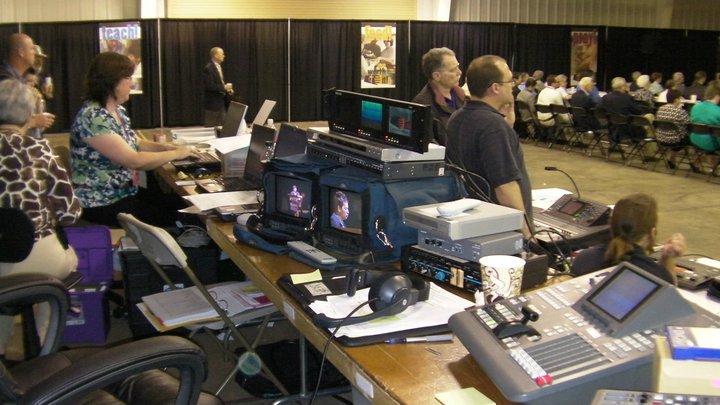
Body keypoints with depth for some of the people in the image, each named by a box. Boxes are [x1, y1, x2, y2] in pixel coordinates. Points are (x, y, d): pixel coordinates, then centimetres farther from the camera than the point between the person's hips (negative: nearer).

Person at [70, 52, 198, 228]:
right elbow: (134, 160, -26)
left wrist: (168, 147, -2)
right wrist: (176, 154, -15)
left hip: (126, 192, 8)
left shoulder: (118, 111, 5)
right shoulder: (92, 117, -24)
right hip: (102, 204, -8)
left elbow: (135, 144, 16)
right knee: (172, 219, -11)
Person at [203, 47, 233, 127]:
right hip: (212, 102, -9)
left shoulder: (218, 67, 13)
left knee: (221, 126, 10)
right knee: (211, 127, -1)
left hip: (220, 102, 9)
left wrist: (227, 89, 5)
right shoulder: (209, 68, -16)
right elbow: (210, 86, -23)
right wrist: (224, 87, -18)